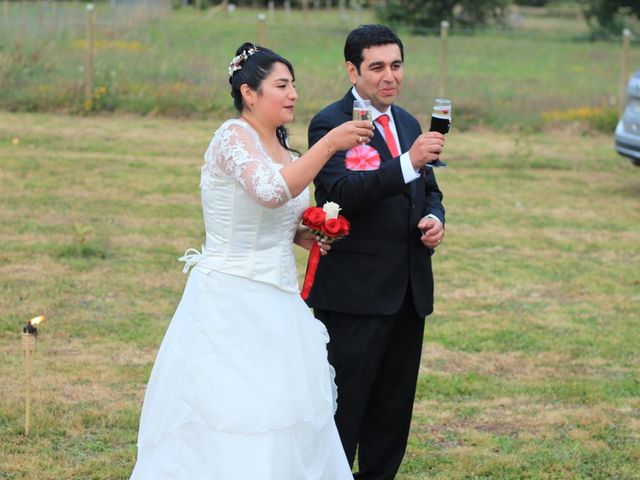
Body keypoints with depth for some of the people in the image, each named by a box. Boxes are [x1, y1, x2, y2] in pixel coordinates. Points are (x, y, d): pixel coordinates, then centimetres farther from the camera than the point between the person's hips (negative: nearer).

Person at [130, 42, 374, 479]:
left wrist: (305, 234, 7)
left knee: (284, 421, 6)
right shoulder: (234, 136, -13)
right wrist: (330, 144, -29)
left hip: (278, 303, 8)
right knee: (228, 425, -8)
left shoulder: (284, 152, 12)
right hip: (232, 300, -8)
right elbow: (271, 192, -32)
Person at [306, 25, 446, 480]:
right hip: (354, 293, -7)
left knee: (393, 408, 14)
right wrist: (408, 163, -36)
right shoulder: (331, 125, -10)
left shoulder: (408, 123, 14)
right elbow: (343, 193, -25)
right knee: (343, 408, -3)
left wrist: (435, 219, 1)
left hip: (408, 291, 7)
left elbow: (429, 191, 24)